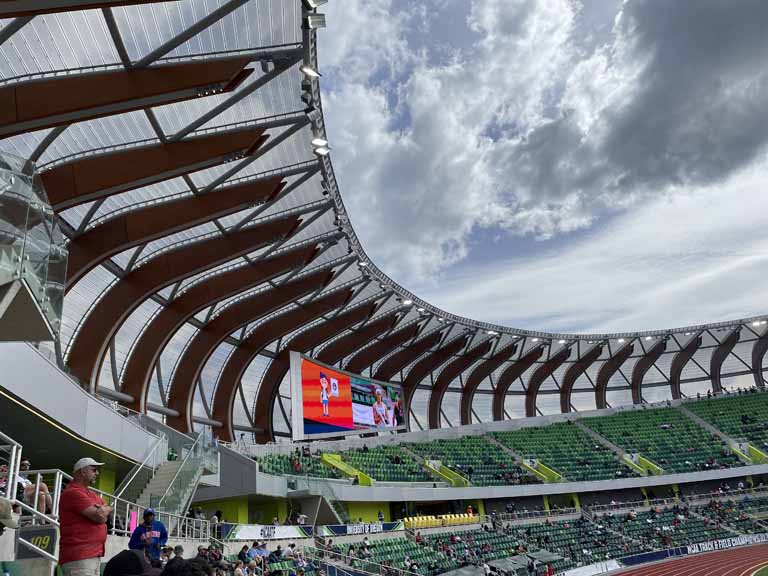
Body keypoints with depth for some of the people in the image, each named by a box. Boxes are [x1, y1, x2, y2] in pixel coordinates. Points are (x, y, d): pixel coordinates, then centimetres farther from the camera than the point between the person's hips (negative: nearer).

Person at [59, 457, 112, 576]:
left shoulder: (91, 495, 21)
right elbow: (100, 516, -18)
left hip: (94, 555, 10)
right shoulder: (73, 492, -12)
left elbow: (107, 513, 17)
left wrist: (102, 510, -5)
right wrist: (106, 509, 4)